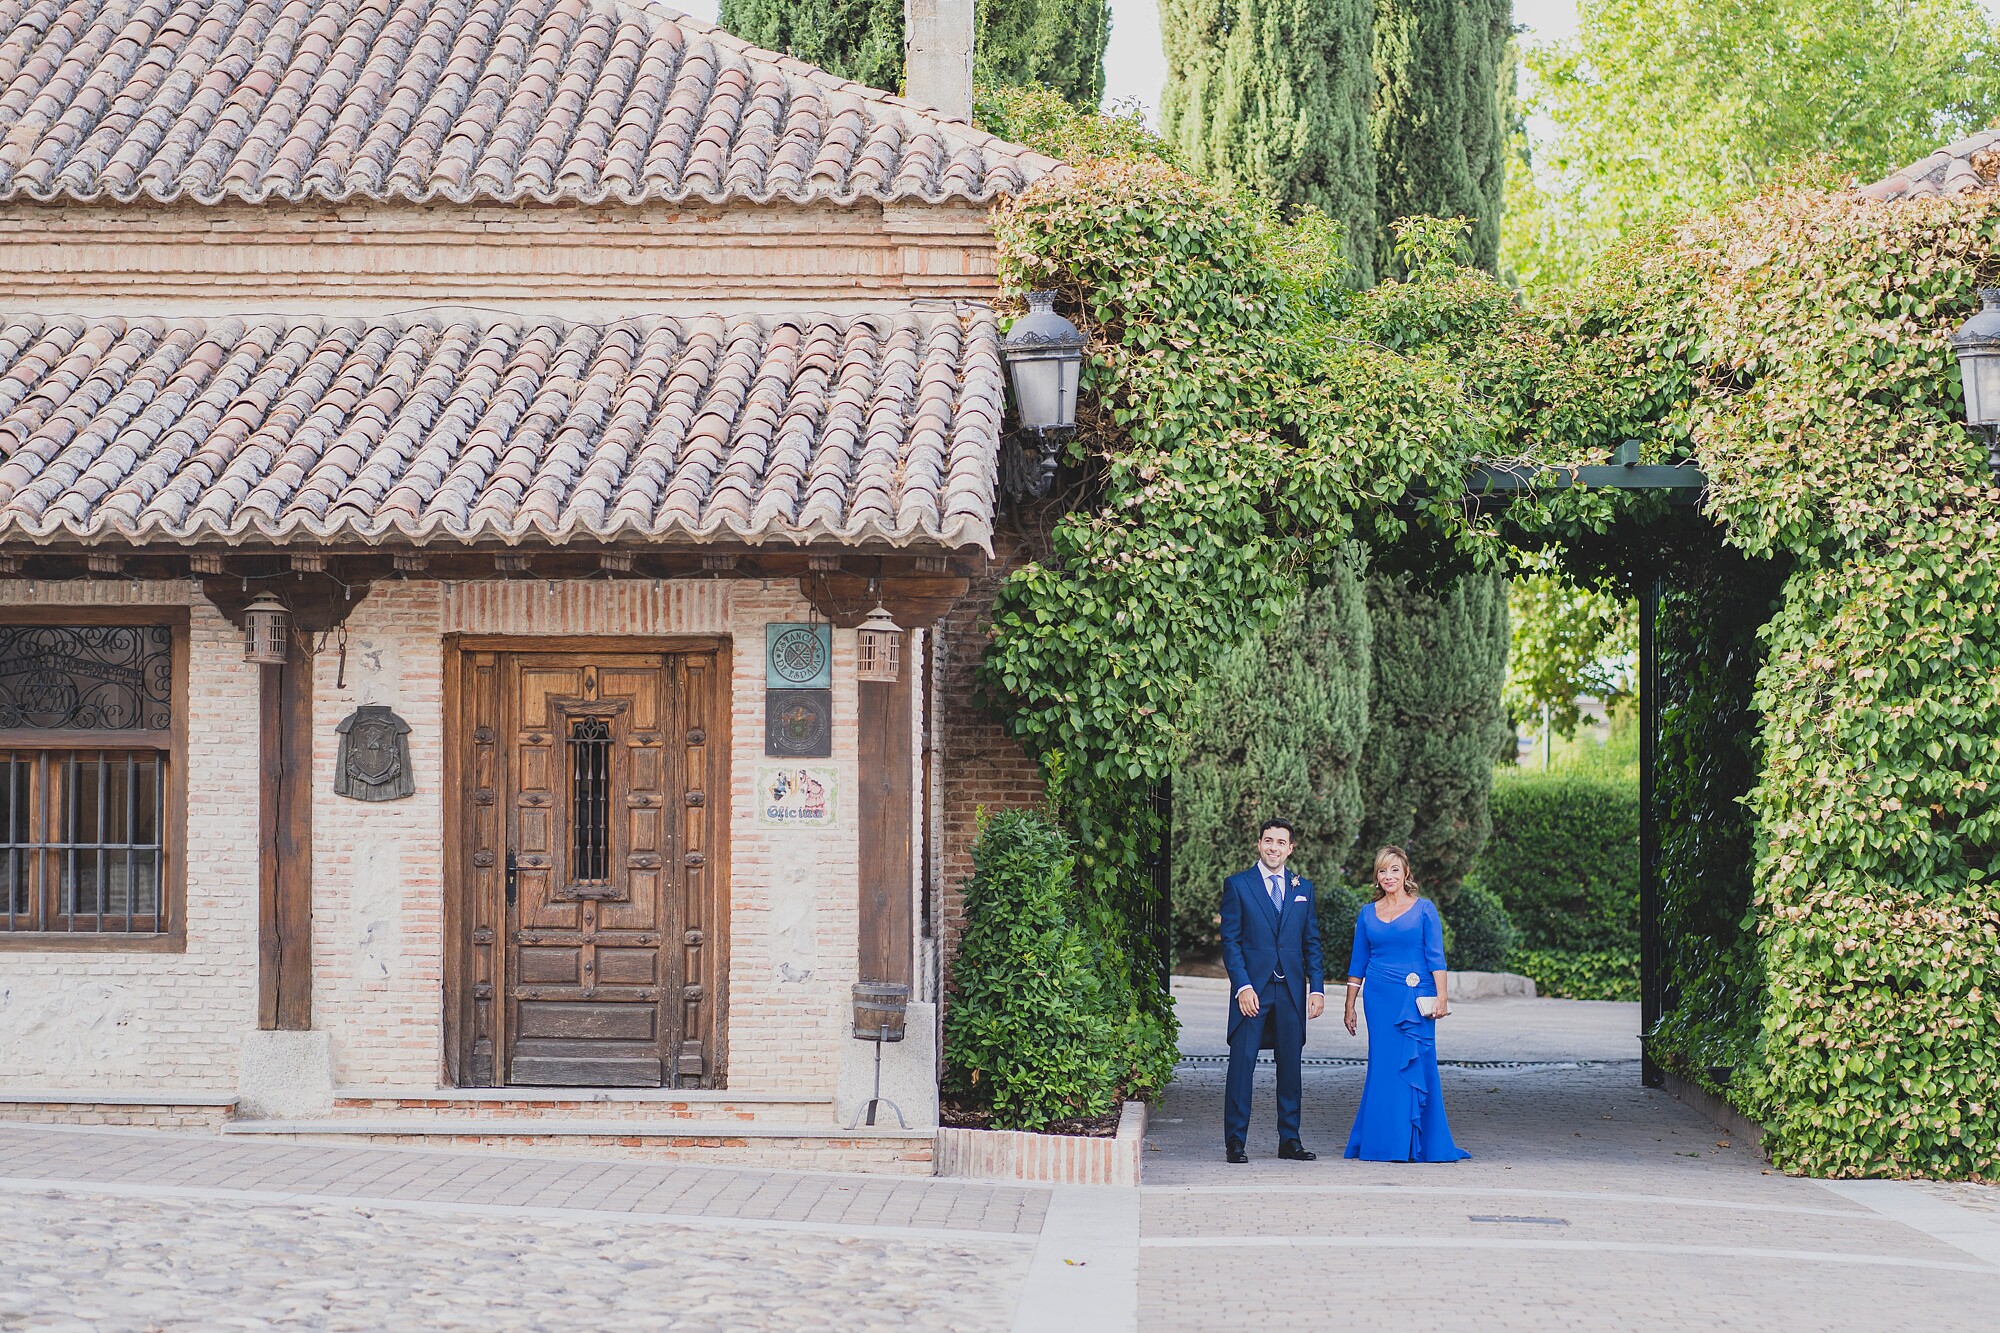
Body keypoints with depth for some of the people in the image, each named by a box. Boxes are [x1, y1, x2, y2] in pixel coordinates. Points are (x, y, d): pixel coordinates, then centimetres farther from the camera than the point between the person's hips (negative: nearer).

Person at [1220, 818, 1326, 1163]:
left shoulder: (1303, 887, 13)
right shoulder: (1237, 885, 2)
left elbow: (1312, 942, 13)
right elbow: (1230, 940, -2)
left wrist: (1317, 988, 4)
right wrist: (1243, 986, -12)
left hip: (1291, 991, 3)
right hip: (1252, 989, -3)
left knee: (1291, 1066, 7)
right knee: (1242, 1064, -4)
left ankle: (1289, 1140, 15)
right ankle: (1235, 1141, 1)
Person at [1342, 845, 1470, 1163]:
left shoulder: (1424, 909, 3)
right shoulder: (1368, 913, 11)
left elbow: (1436, 957, -2)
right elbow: (1358, 963, 14)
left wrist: (1441, 996, -11)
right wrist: (1349, 1006, 12)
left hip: (1416, 998, -2)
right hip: (1380, 998, 2)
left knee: (1416, 1064, -4)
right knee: (1383, 1066, 0)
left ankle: (1417, 1144, 2)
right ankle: (1385, 1141, 7)